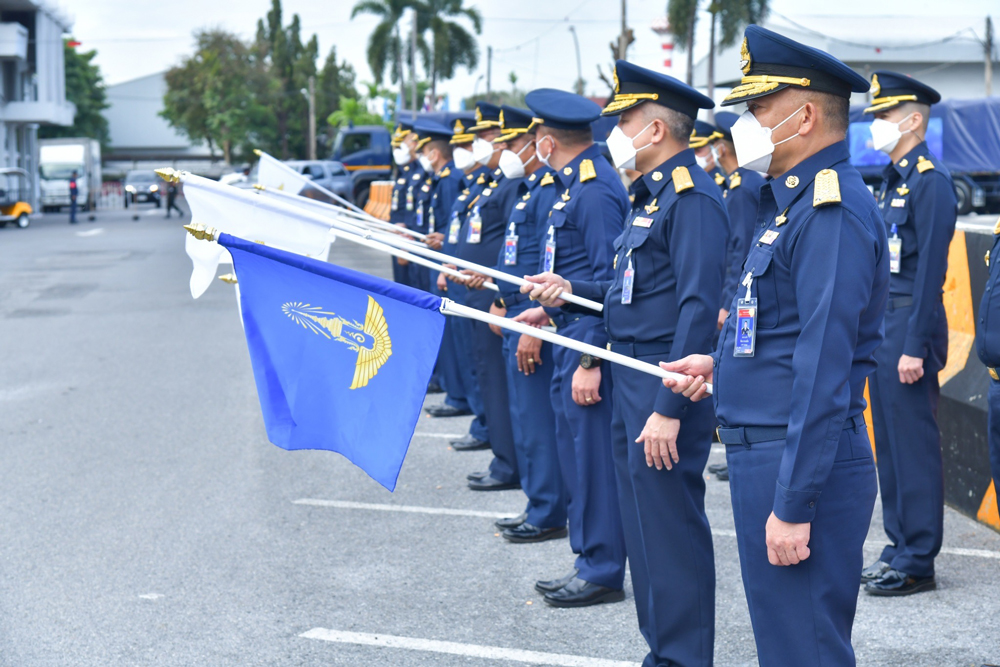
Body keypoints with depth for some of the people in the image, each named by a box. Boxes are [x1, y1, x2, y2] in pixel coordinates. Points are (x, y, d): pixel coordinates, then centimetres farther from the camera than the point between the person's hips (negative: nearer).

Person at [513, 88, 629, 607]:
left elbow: (610, 280, -21)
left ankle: (603, 571, 5)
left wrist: (591, 360, -22)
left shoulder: (596, 190, -17)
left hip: (590, 339, -10)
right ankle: (590, 560, 22)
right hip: (571, 334, 10)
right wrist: (549, 306, 20)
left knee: (592, 452, -4)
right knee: (576, 445, 14)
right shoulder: (575, 185, 14)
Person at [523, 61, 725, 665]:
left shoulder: (693, 197, -16)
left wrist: (670, 409, -25)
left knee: (671, 530, -5)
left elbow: (699, 308, -22)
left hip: (667, 388, -10)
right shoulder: (653, 194, 16)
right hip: (633, 383, 10)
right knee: (645, 529, 16)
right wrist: (573, 290, 11)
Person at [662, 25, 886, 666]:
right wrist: (723, 364, 11)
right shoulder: (790, 200, 15)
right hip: (761, 451, 11)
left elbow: (826, 368, -23)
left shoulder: (833, 211, -18)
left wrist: (794, 504, -24)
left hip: (804, 464, -11)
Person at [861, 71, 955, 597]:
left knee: (914, 443, -4)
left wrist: (915, 346, -20)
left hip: (910, 325, -9)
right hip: (881, 322, 10)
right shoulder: (892, 179, 16)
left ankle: (917, 562, 2)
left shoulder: (930, 181, -13)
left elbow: (930, 268, -17)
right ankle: (900, 547, 22)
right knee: (889, 441, 13)